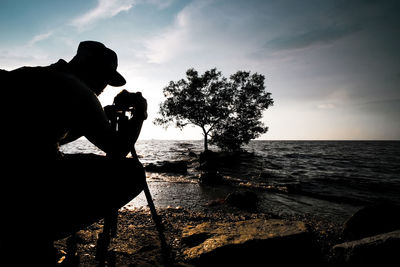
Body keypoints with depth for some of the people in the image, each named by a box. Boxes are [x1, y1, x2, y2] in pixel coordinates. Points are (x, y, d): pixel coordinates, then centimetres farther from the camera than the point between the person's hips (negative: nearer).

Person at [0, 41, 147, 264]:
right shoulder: (76, 90, -8)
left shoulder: (23, 76, 17)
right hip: (28, 187, -9)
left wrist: (104, 117, 24)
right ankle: (36, 235, -1)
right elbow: (118, 150, -4)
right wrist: (140, 114, 10)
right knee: (131, 172, -6)